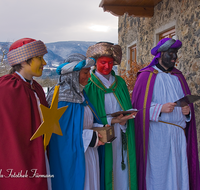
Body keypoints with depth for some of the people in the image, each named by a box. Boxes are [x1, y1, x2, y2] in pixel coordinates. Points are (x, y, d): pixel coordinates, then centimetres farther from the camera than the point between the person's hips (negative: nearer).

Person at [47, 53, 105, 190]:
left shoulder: (80, 94, 9)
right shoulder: (62, 98, -19)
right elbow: (61, 133, -20)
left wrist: (100, 128, -2)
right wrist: (90, 138, -18)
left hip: (88, 153, 8)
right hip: (72, 157, -8)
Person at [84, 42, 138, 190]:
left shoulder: (120, 82, 9)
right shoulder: (89, 86, -5)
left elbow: (128, 109, 12)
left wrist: (123, 120, -10)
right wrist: (111, 120, -16)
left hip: (121, 138, 4)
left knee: (122, 171, 8)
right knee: (105, 172, 2)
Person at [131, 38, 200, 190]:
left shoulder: (178, 76, 15)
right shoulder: (147, 76, -2)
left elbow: (187, 101, 18)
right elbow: (139, 106, -7)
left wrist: (187, 110, -4)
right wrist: (160, 108, -20)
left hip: (178, 134, 5)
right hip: (157, 135, -5)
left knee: (178, 173, 8)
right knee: (158, 173, -1)